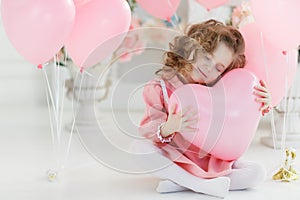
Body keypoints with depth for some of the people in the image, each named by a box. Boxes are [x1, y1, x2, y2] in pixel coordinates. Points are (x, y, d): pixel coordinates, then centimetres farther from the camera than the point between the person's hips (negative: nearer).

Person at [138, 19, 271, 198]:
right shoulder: (160, 88, -10)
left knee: (257, 172, -18)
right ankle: (203, 185, -29)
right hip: (176, 162, -3)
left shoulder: (216, 87, -1)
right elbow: (147, 132, -15)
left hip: (212, 161, 3)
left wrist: (263, 103, -11)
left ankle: (180, 184, -22)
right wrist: (167, 129, -37)